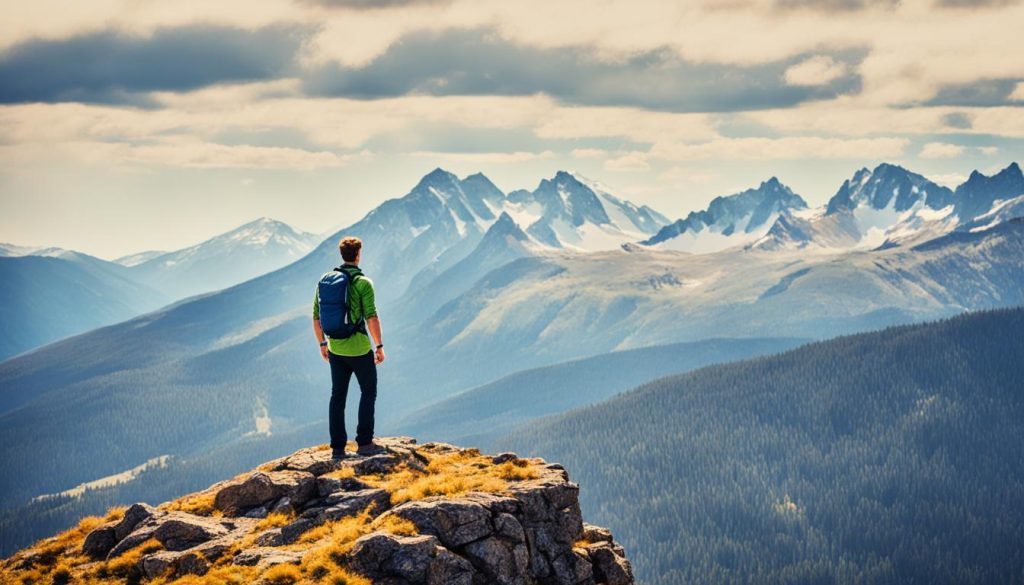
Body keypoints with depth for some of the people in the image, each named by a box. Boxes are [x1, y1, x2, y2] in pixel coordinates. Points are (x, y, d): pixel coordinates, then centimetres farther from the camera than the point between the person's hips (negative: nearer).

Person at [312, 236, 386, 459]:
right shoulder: (363, 283, -13)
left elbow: (316, 317, 7)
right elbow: (371, 318, -17)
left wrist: (322, 343, 18)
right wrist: (379, 346, -7)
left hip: (335, 349, 5)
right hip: (360, 349, -5)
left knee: (338, 396, 11)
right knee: (368, 393, 10)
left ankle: (337, 447, 12)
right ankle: (364, 442, 6)